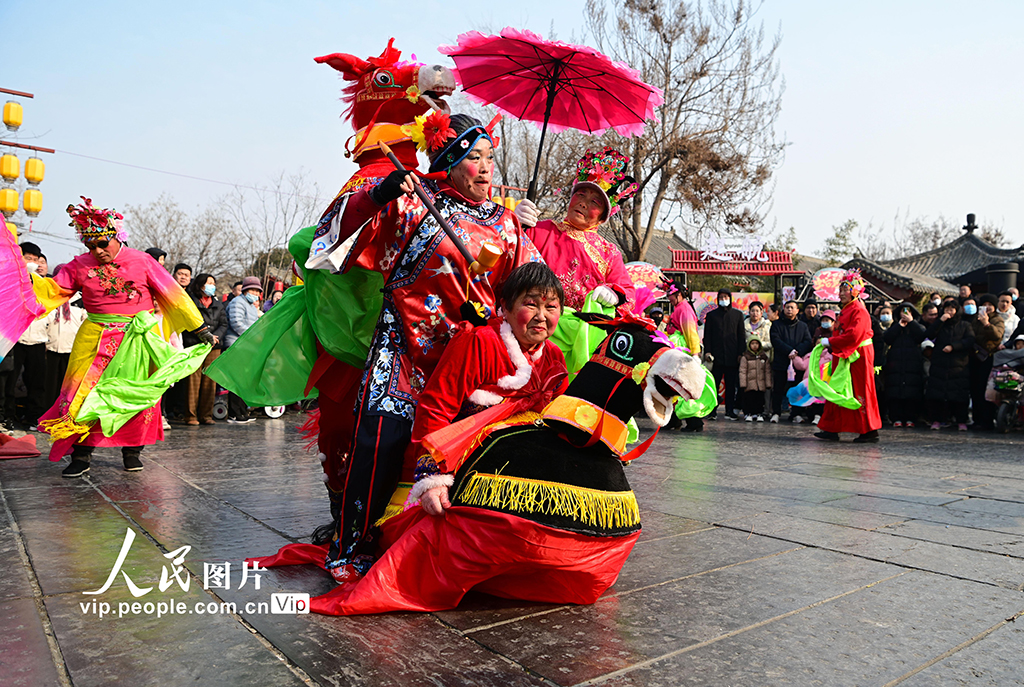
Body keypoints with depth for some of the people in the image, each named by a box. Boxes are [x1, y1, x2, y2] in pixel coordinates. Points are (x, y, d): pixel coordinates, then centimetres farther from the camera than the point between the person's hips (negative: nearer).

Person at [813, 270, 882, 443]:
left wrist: (830, 342, -17)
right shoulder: (845, 311, 15)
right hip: (844, 357, 9)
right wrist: (830, 343, 2)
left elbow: (853, 335, -23)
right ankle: (831, 430, 12)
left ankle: (870, 432, 4)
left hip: (858, 357, -9)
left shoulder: (859, 311, -13)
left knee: (859, 393, -4)